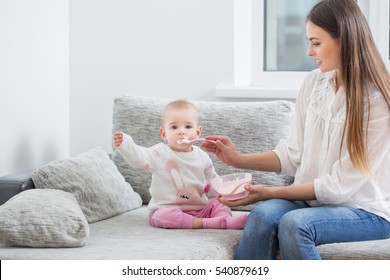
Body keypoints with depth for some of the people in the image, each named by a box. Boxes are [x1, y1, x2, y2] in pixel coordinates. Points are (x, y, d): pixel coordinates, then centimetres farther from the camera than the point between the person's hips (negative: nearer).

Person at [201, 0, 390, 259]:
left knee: (294, 223, -34)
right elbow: (293, 155, 11)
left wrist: (270, 192, -17)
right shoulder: (314, 83, 5)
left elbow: (339, 185, -16)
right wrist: (239, 159, -1)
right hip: (312, 198, 5)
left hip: (366, 210, -5)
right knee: (264, 214, -27)